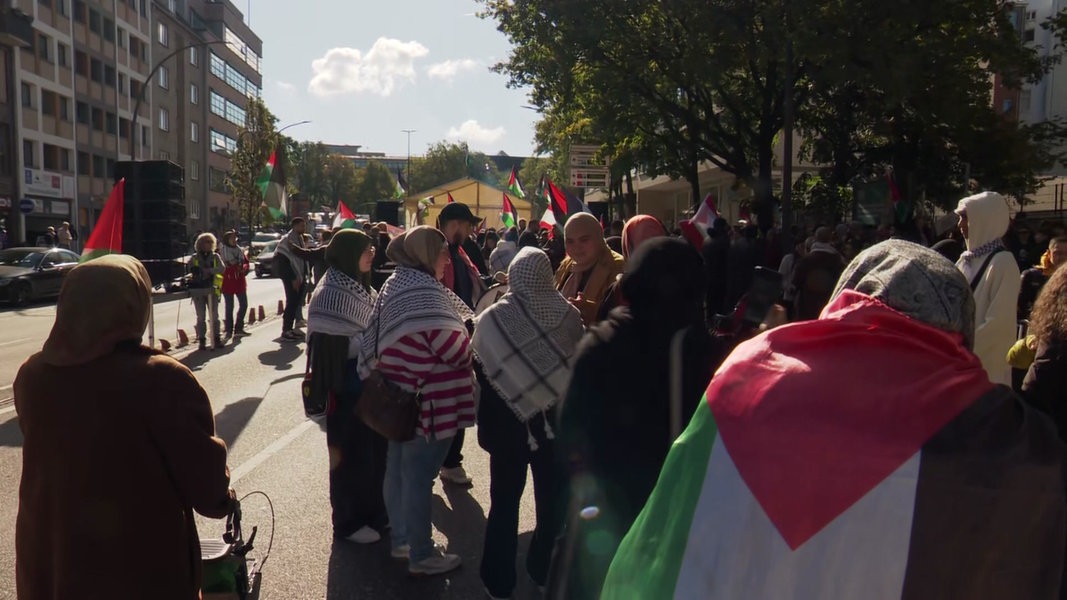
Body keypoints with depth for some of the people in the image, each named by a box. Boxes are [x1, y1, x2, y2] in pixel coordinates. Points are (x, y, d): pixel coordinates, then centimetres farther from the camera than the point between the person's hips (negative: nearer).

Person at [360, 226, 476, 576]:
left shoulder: (395, 284, 9)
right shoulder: (424, 291, -21)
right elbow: (455, 348, -21)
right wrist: (477, 341, -2)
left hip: (398, 398, 10)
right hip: (427, 402, -10)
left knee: (398, 469, 18)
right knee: (419, 476, 1)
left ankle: (401, 540, 33)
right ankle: (421, 556, 14)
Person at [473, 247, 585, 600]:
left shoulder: (492, 319, -14)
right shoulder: (568, 315, -13)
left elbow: (482, 372, -4)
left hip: (507, 422, -1)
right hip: (557, 421, 1)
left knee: (504, 501, 13)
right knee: (552, 498, 18)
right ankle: (544, 571, 31)